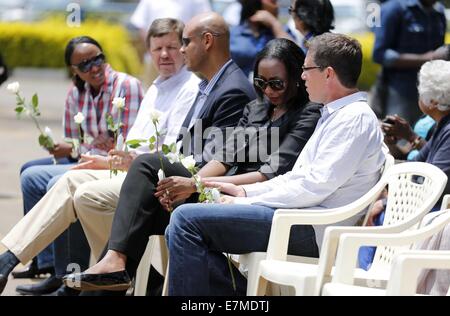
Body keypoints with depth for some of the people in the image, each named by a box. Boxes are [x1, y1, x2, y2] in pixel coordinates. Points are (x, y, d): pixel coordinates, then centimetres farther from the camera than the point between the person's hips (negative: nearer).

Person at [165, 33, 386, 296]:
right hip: (300, 219, 11)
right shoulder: (336, 115, 21)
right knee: (181, 230, 4)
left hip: (310, 231, -11)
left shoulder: (355, 119, -11)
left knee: (187, 219, -17)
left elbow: (315, 187, -18)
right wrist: (245, 191, 13)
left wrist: (246, 204, -12)